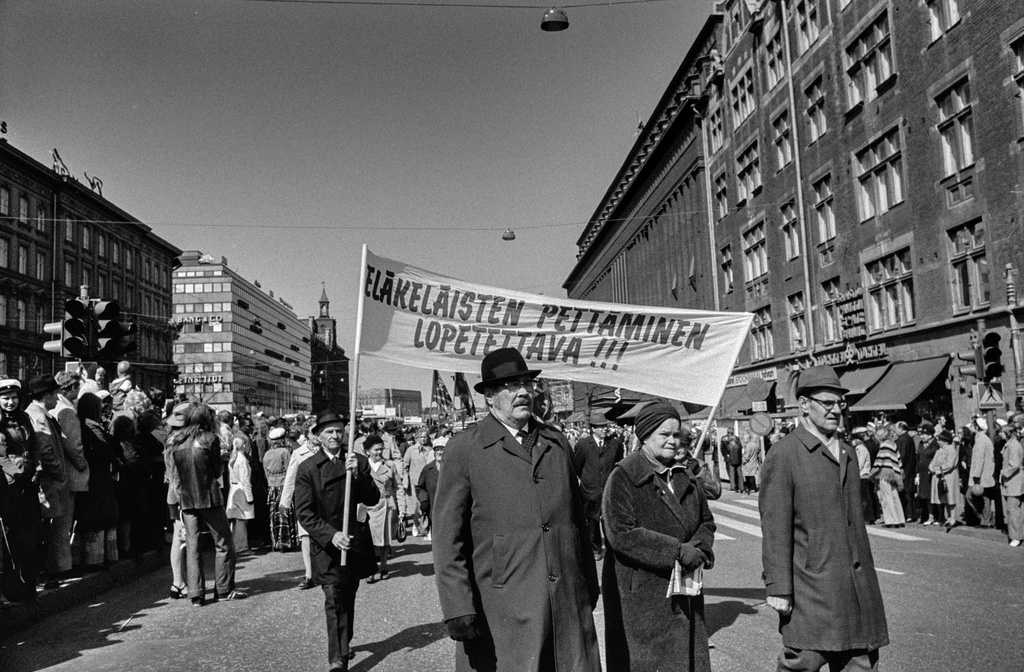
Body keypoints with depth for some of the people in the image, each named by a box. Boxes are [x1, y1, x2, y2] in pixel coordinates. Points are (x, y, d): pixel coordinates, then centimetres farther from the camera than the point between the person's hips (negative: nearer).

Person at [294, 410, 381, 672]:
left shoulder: (359, 462, 3)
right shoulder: (307, 468, -4)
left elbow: (373, 499, -3)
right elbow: (304, 512, -8)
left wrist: (357, 474, -19)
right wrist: (331, 535, -21)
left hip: (355, 542, 3)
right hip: (326, 544, -3)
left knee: (348, 600, 16)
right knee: (334, 600, -11)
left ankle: (343, 646, 34)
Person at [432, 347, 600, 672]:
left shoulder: (557, 442, 13)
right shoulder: (465, 448, -2)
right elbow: (447, 535, -5)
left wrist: (590, 587, 18)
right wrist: (458, 607, -12)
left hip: (569, 604, 4)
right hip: (501, 609, -4)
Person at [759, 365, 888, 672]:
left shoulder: (848, 453, 15)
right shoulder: (783, 456, -8)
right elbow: (775, 528, -11)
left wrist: (866, 575, 20)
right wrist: (779, 588, -14)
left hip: (857, 585, 7)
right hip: (811, 585, -7)